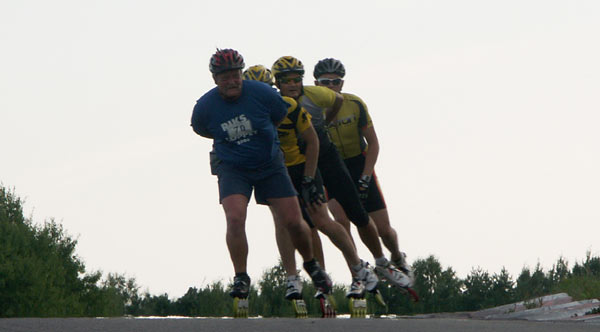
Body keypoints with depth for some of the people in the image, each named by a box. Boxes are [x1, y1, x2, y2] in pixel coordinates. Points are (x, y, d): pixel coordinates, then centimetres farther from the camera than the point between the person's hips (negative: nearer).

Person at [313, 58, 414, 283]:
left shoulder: (355, 105, -14)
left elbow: (373, 143, -7)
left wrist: (365, 177, -15)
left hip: (359, 166, 1)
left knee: (383, 230, 1)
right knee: (341, 220, -26)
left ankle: (397, 258, 34)